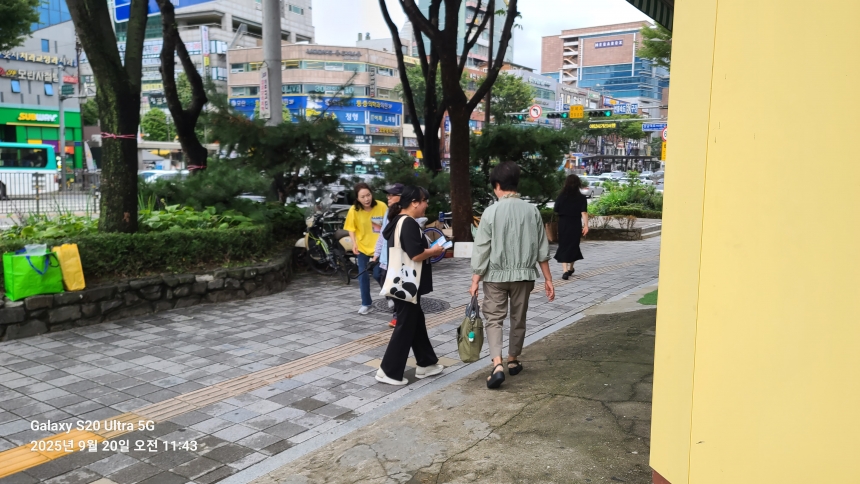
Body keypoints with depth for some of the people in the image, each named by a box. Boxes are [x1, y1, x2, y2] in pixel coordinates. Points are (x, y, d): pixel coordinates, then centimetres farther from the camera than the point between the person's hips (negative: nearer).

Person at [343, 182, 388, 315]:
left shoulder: (381, 206, -17)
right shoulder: (354, 210, -15)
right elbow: (351, 229, -3)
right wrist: (354, 243, -16)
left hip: (379, 247, -2)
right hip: (362, 247, 2)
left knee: (378, 274, -2)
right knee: (363, 276, 6)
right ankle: (366, 303, 21)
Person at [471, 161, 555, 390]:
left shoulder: (491, 211, -10)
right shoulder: (531, 210, 0)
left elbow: (481, 249, -10)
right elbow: (542, 249, 2)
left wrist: (475, 280, -3)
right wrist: (548, 279, 9)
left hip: (496, 275, -3)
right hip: (523, 274, 3)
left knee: (493, 319, 4)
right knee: (518, 319, 17)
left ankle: (497, 365, -11)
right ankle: (513, 361, 30)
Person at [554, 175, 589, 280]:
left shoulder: (561, 196, -3)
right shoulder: (581, 198, -6)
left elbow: (556, 210, 2)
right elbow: (584, 213, -11)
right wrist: (586, 225, -10)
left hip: (563, 224, 0)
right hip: (576, 225, 0)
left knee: (563, 246, 3)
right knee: (573, 245, 16)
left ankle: (565, 271, -13)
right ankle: (570, 269, 33)